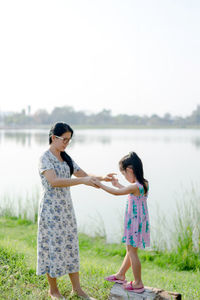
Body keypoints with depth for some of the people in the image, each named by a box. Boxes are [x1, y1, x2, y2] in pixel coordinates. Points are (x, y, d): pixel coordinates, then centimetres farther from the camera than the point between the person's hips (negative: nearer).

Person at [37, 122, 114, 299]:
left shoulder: (66, 158, 10)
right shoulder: (45, 159, -12)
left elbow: (84, 175, 12)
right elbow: (54, 181, -27)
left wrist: (101, 178, -6)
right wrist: (82, 181, -32)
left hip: (66, 208, 7)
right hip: (51, 208, -7)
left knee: (71, 246, 11)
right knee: (53, 246, 1)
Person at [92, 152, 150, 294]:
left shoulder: (135, 187, -24)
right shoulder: (144, 184, 2)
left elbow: (116, 192, -15)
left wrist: (100, 184, -5)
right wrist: (118, 184, 29)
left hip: (135, 223, -9)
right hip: (139, 222, 9)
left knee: (132, 251, 2)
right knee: (130, 250, 21)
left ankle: (138, 283, 10)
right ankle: (120, 275, 37)